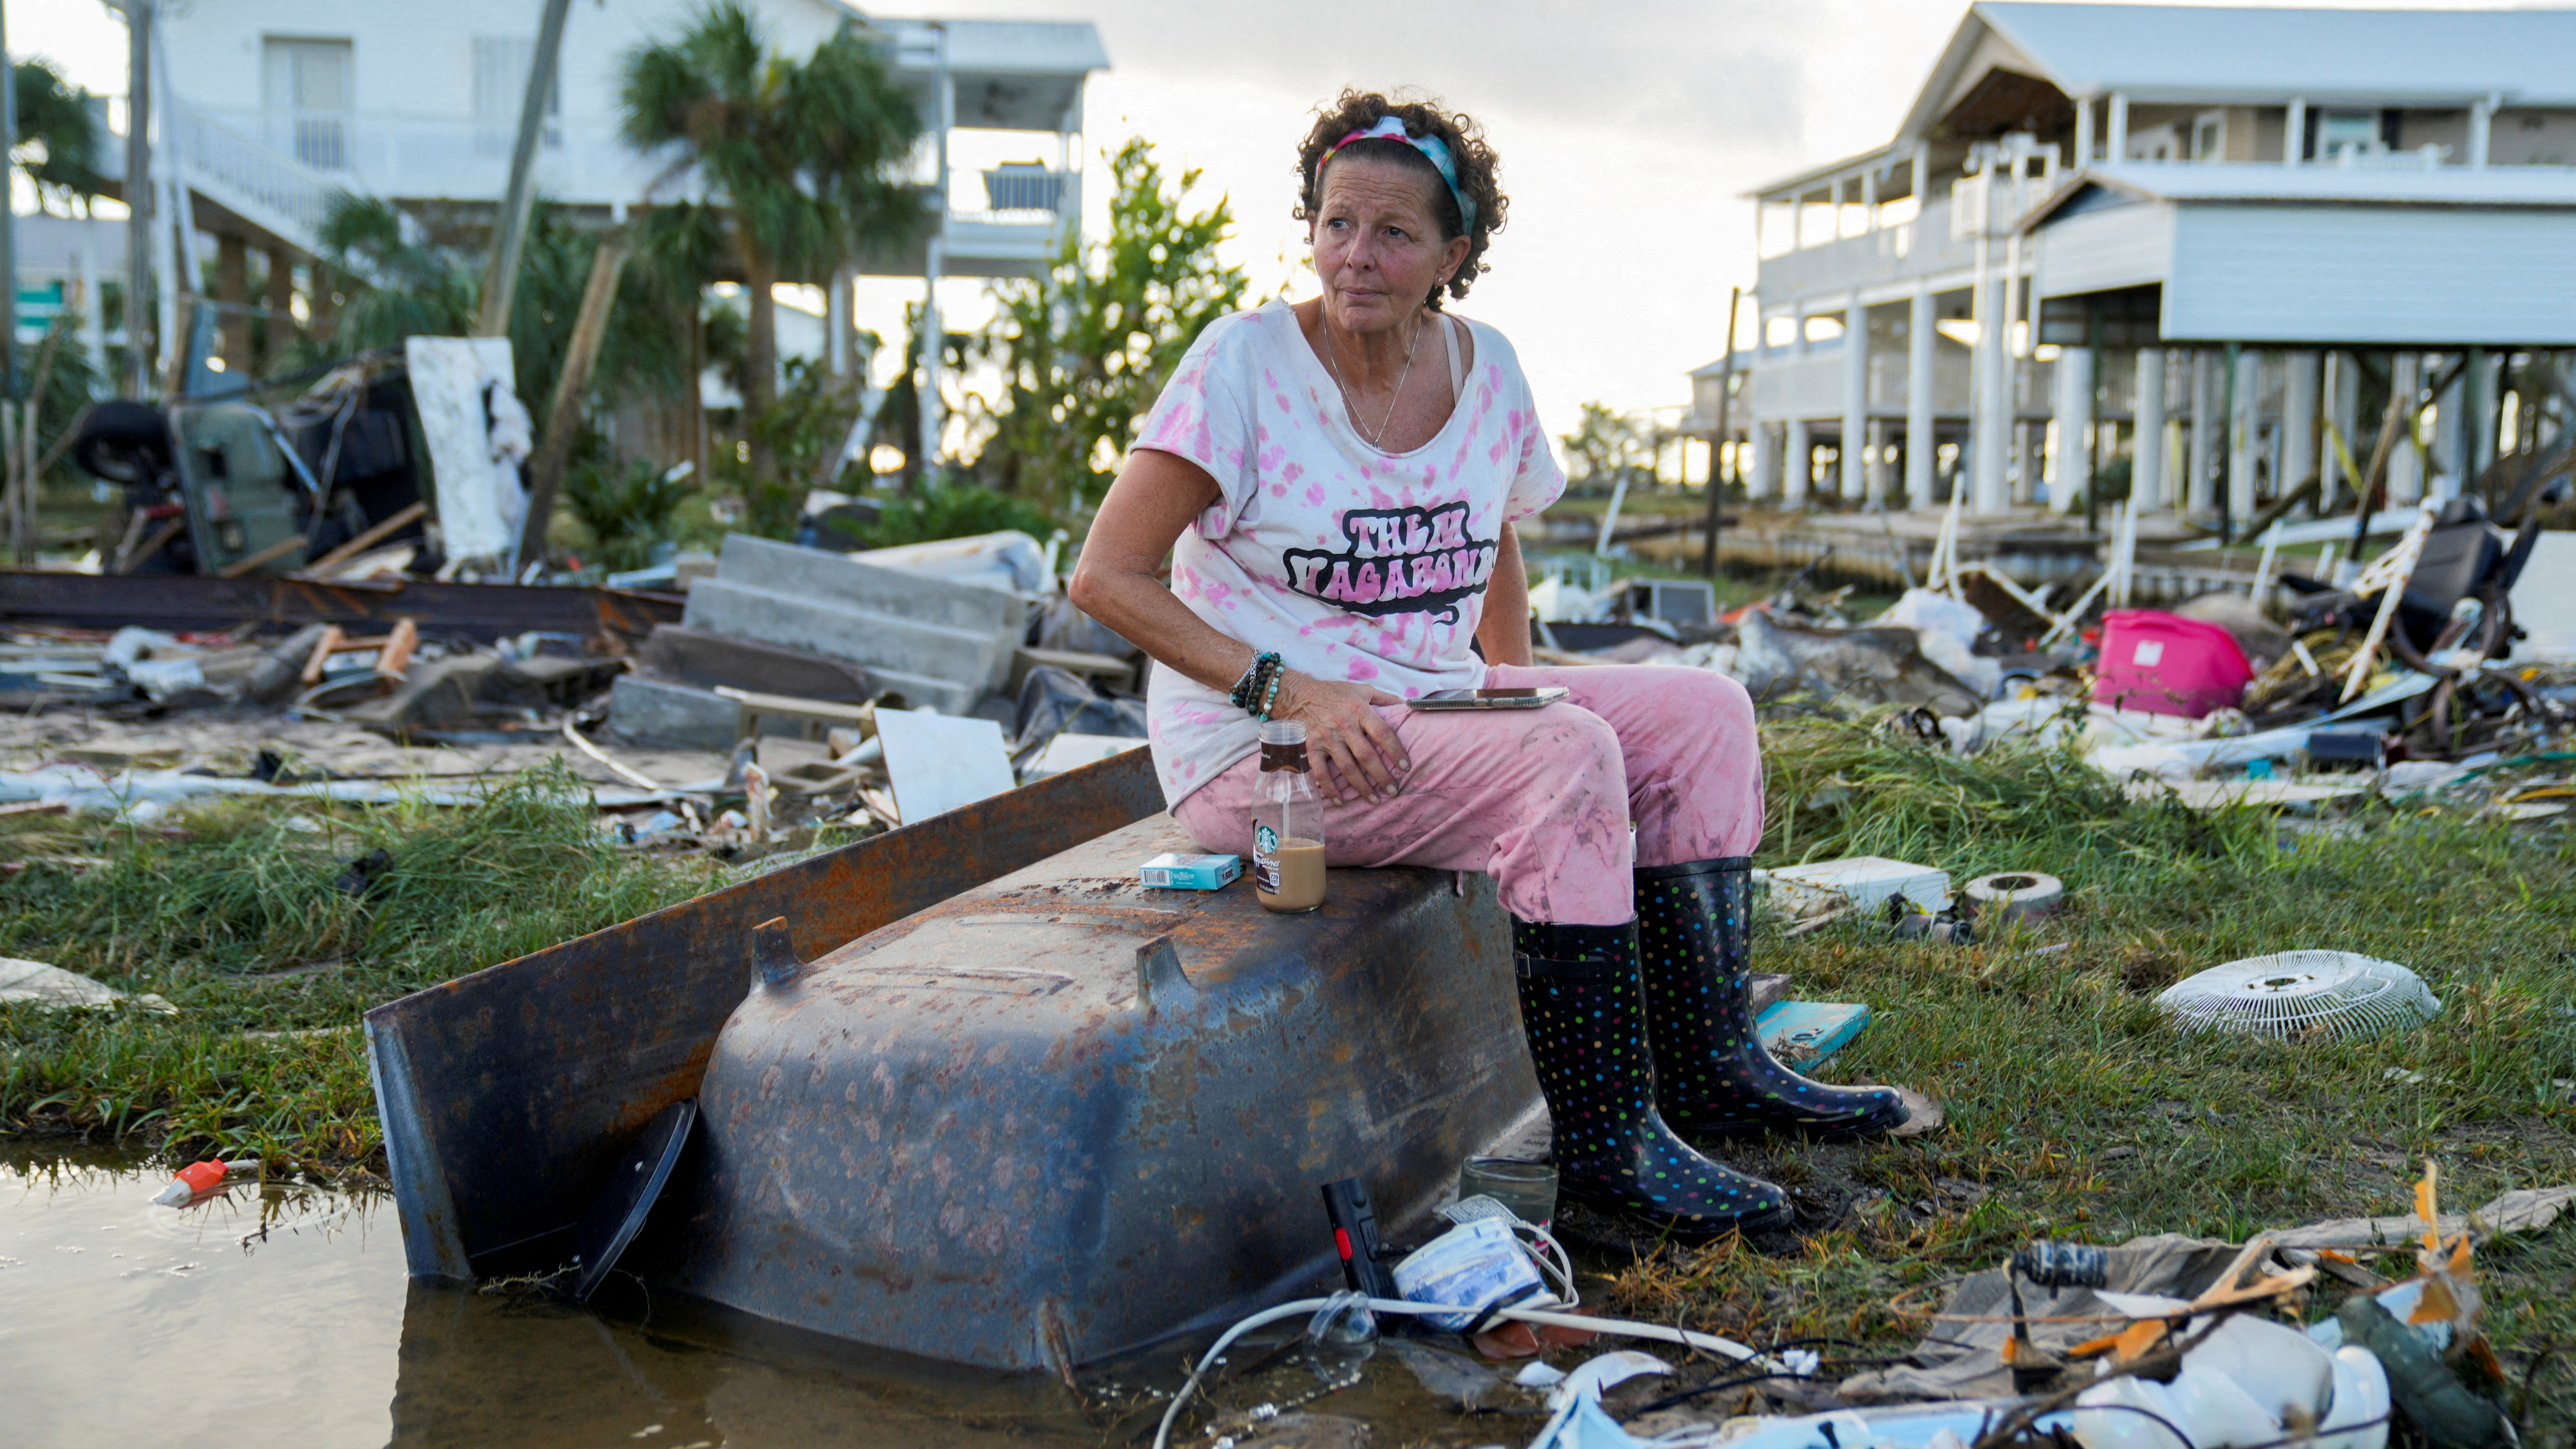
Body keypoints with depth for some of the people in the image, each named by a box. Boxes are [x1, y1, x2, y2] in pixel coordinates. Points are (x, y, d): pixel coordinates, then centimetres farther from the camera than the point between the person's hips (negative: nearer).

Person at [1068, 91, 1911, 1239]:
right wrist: (1288, 688, -24)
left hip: (1428, 710, 7)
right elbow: (1106, 577, -15)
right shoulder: (1247, 361, -12)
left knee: (1701, 713, -3)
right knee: (1570, 763, -27)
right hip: (1255, 749, -7)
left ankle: (1712, 1070, 1)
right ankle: (1606, 1144, -18)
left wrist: (1520, 696, 8)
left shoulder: (1485, 369, 5)